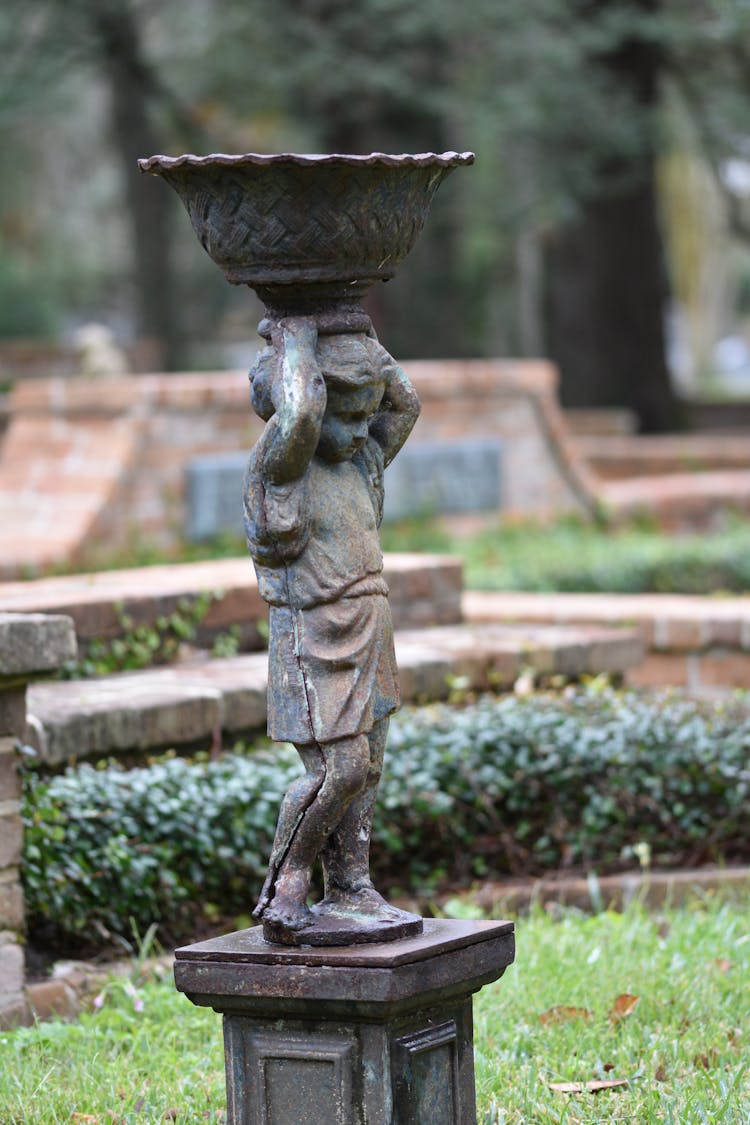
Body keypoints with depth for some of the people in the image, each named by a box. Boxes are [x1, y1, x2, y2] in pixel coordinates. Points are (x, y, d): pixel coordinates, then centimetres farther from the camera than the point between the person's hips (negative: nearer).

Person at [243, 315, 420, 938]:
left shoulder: (356, 459, 11)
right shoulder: (278, 457, -14)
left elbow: (403, 405, 21)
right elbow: (300, 414, -35)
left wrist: (359, 343, 8)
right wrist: (295, 341, -20)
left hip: (367, 630, 8)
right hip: (315, 635, -8)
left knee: (366, 765, 8)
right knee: (338, 767, -12)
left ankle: (350, 891, 14)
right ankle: (284, 888, 0)